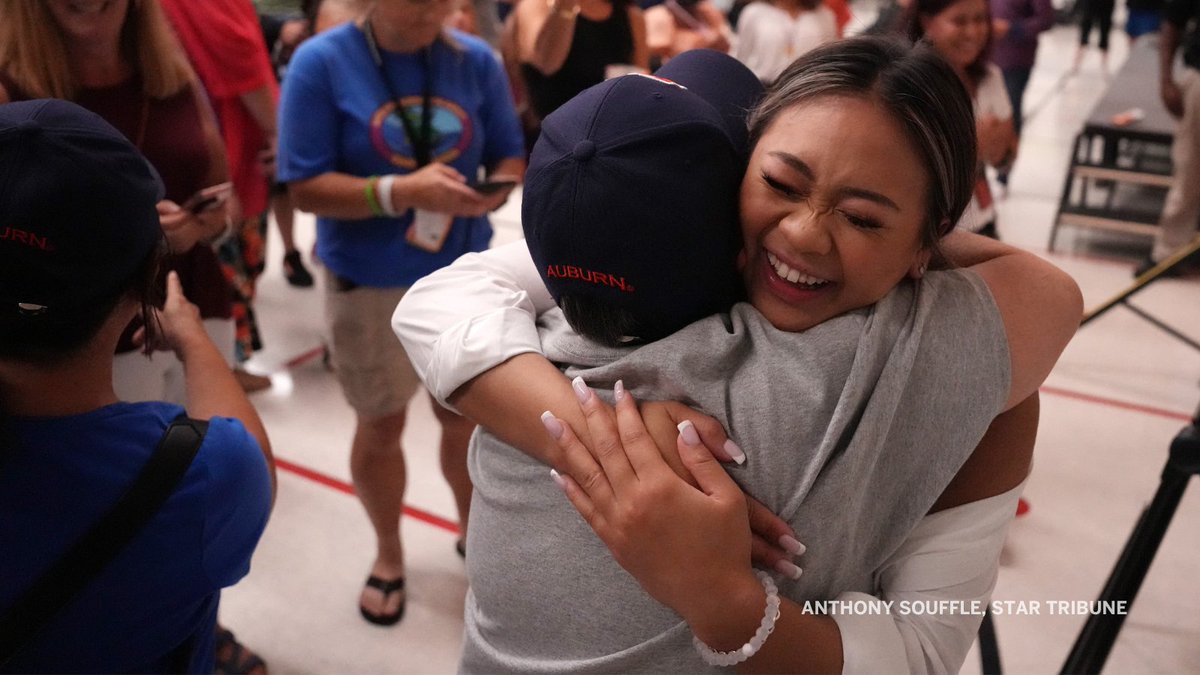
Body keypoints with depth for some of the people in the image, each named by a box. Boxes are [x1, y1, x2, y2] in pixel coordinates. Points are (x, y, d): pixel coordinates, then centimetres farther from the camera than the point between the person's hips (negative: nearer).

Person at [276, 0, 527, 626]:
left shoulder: (475, 59, -3)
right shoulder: (321, 62, -12)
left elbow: (511, 156, 3)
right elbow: (307, 188, -14)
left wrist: (493, 191, -20)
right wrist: (400, 191, -28)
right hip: (369, 285, -2)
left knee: (468, 417, 15)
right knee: (380, 426, 14)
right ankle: (388, 551, 39)